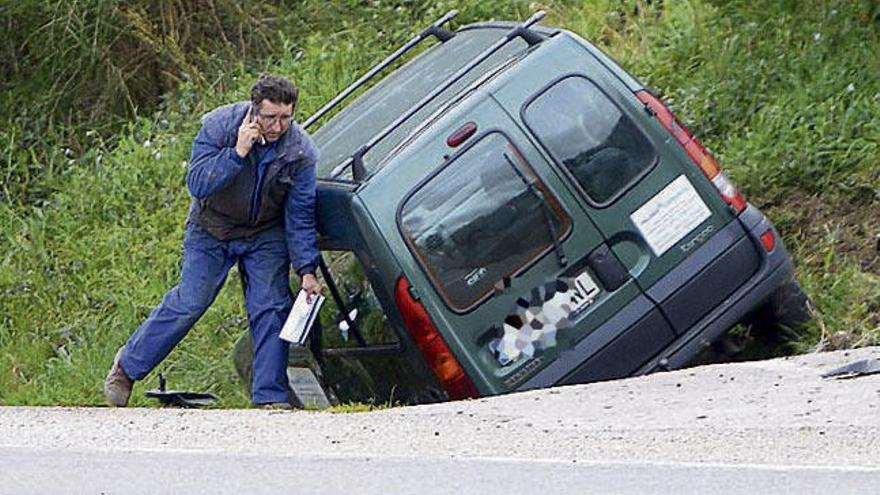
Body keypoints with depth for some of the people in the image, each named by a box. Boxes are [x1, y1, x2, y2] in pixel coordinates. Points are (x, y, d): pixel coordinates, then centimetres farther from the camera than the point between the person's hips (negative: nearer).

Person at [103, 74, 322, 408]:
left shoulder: (301, 152, -17)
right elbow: (196, 184, -28)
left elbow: (300, 217, -11)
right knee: (189, 302, -5)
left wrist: (306, 270, -16)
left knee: (270, 309, -9)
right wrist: (237, 152, -38)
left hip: (265, 234, 2)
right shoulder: (218, 126, -22)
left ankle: (271, 397, -3)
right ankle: (127, 366, 13)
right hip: (211, 230, -1)